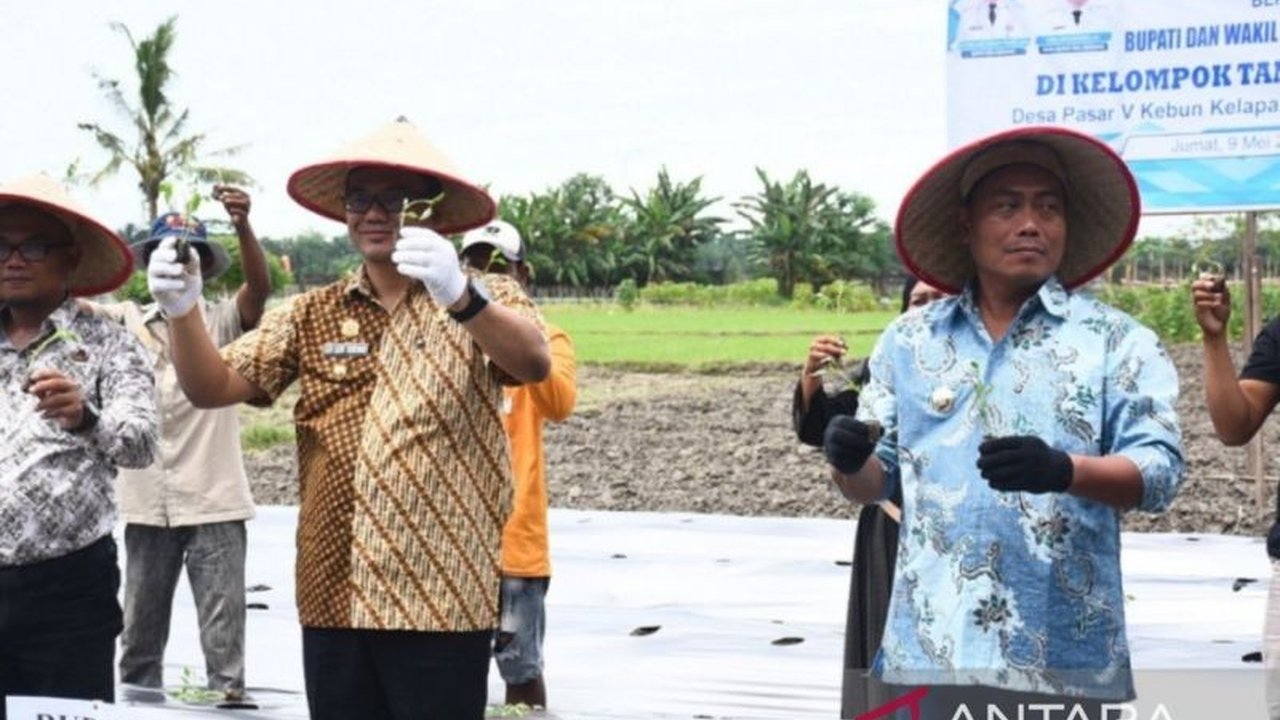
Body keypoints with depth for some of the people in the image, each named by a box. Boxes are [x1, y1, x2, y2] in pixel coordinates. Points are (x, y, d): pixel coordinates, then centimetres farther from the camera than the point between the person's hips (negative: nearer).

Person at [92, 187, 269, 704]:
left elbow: (260, 286, -17)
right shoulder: (129, 320, 8)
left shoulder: (222, 321, 0)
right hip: (146, 503, 3)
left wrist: (242, 225, -34)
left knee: (224, 633, 1)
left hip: (214, 502, -3)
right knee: (139, 632, 12)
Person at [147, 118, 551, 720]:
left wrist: (459, 295, -39)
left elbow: (535, 363, -20)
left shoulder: (485, 299, 0)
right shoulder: (310, 315, 12)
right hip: (332, 601, 4)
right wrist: (182, 312, -16)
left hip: (440, 603, -4)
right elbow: (212, 388, 4)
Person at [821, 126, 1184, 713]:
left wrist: (1064, 470, -24)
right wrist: (849, 461, -9)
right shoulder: (908, 341, 13)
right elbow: (876, 480, 15)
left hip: (1062, 659, -2)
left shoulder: (1116, 341, 4)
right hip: (928, 651, 2)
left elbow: (1159, 471, -5)